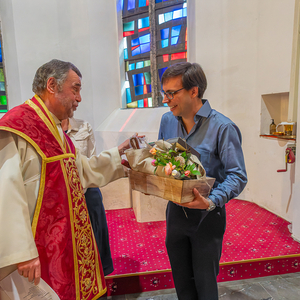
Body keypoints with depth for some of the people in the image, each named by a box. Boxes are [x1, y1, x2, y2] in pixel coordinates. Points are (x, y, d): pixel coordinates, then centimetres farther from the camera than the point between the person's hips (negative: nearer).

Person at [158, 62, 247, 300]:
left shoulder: (222, 127, -18)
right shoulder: (167, 121, 0)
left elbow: (238, 176, -17)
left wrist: (211, 201, -32)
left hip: (207, 216, -5)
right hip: (175, 210, 5)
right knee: (181, 279, 22)